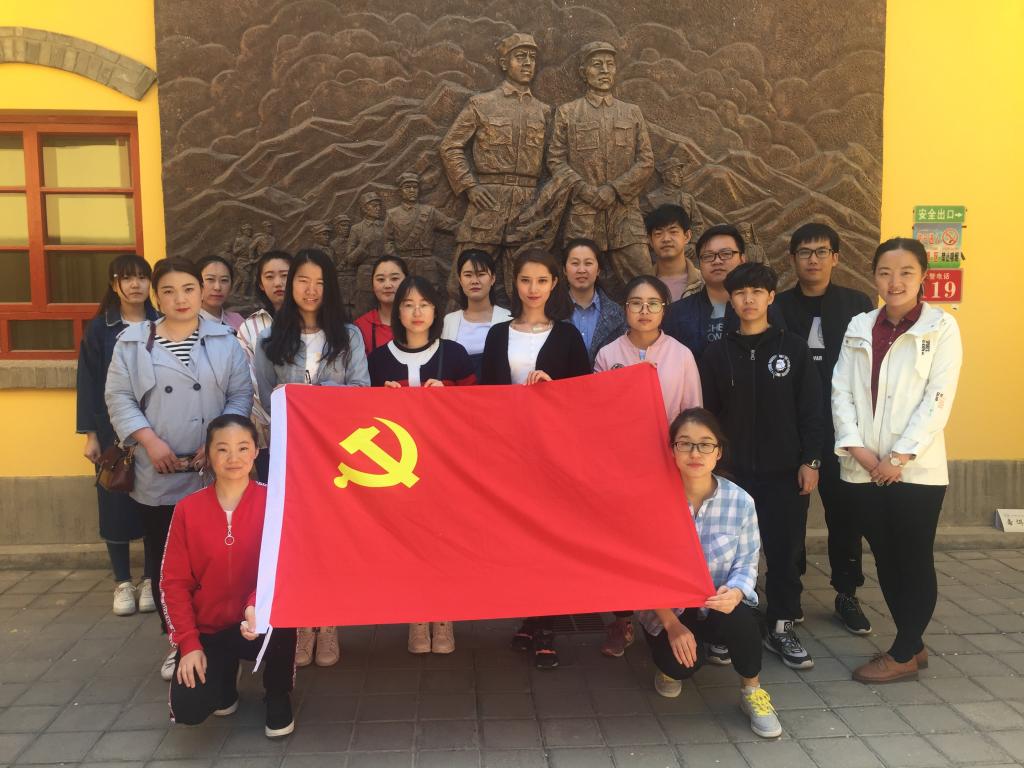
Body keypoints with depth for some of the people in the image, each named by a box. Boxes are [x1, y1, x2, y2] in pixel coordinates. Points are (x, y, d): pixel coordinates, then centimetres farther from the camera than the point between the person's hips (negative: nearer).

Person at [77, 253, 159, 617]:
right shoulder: (99, 328, 2)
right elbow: (88, 382, 1)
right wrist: (90, 434, -4)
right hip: (113, 430, 0)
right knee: (116, 505, 4)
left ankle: (150, 580, 16)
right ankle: (122, 582, 17)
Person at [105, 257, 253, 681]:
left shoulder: (225, 340, 4)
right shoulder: (132, 341, 5)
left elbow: (241, 396, 1)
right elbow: (119, 398, 2)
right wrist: (150, 440, -12)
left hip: (214, 473, -1)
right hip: (157, 476, 1)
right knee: (164, 560, 10)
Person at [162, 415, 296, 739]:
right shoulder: (188, 508, -4)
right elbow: (175, 581, -2)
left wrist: (257, 605, -34)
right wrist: (189, 643, -10)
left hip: (258, 624, -1)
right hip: (207, 629, 1)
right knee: (187, 710, -19)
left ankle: (278, 696, -4)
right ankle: (225, 673, 19)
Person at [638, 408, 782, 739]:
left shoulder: (740, 501, -14)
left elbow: (747, 563, -8)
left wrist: (735, 592, -32)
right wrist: (672, 624, -18)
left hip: (717, 604, 1)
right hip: (665, 608, 0)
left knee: (741, 619, -32)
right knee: (683, 662, -26)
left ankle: (752, 692, -1)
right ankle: (669, 665, 16)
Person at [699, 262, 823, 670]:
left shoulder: (794, 348, 2)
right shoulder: (718, 353, 4)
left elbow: (811, 409, 1)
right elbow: (706, 413, 4)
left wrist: (810, 461, -4)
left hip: (785, 471, 0)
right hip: (732, 470, 0)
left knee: (786, 549, 4)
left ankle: (781, 627, 20)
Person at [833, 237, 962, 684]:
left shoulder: (941, 327, -3)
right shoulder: (859, 327, 9)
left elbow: (938, 400, -10)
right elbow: (841, 390, 4)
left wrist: (900, 458, -13)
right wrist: (856, 447, -8)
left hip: (916, 470, -4)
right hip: (863, 470, 4)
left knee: (915, 561, 7)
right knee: (885, 560, 13)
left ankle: (903, 655, 21)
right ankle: (912, 644, 30)